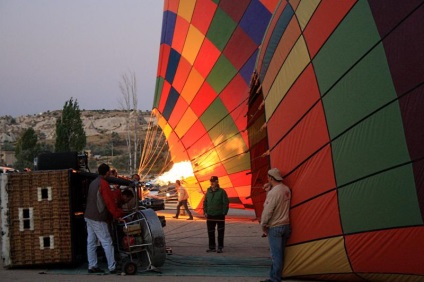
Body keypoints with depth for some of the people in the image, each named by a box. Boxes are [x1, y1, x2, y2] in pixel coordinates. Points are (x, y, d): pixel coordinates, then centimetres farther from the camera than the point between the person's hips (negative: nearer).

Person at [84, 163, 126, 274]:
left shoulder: (93, 183, 14)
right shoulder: (103, 184, -14)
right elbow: (110, 202, -17)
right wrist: (118, 215, -10)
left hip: (89, 217, 9)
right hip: (98, 219, -9)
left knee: (91, 242, 10)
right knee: (107, 243, -5)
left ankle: (92, 266, 12)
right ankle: (112, 267, -4)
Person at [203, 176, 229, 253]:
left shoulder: (222, 192, -6)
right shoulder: (208, 192, 9)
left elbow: (226, 203, -7)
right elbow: (205, 202, 15)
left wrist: (224, 213, -12)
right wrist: (205, 212, 5)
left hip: (220, 215, -5)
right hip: (210, 215, 5)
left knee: (220, 232, 1)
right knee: (210, 232, 7)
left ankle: (220, 247, 8)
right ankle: (212, 247, 15)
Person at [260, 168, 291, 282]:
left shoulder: (273, 192, -21)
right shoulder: (286, 189, 6)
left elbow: (268, 210, -19)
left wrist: (263, 225, -6)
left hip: (275, 227, -8)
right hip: (286, 225, 9)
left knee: (276, 255, -3)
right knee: (279, 254, 14)